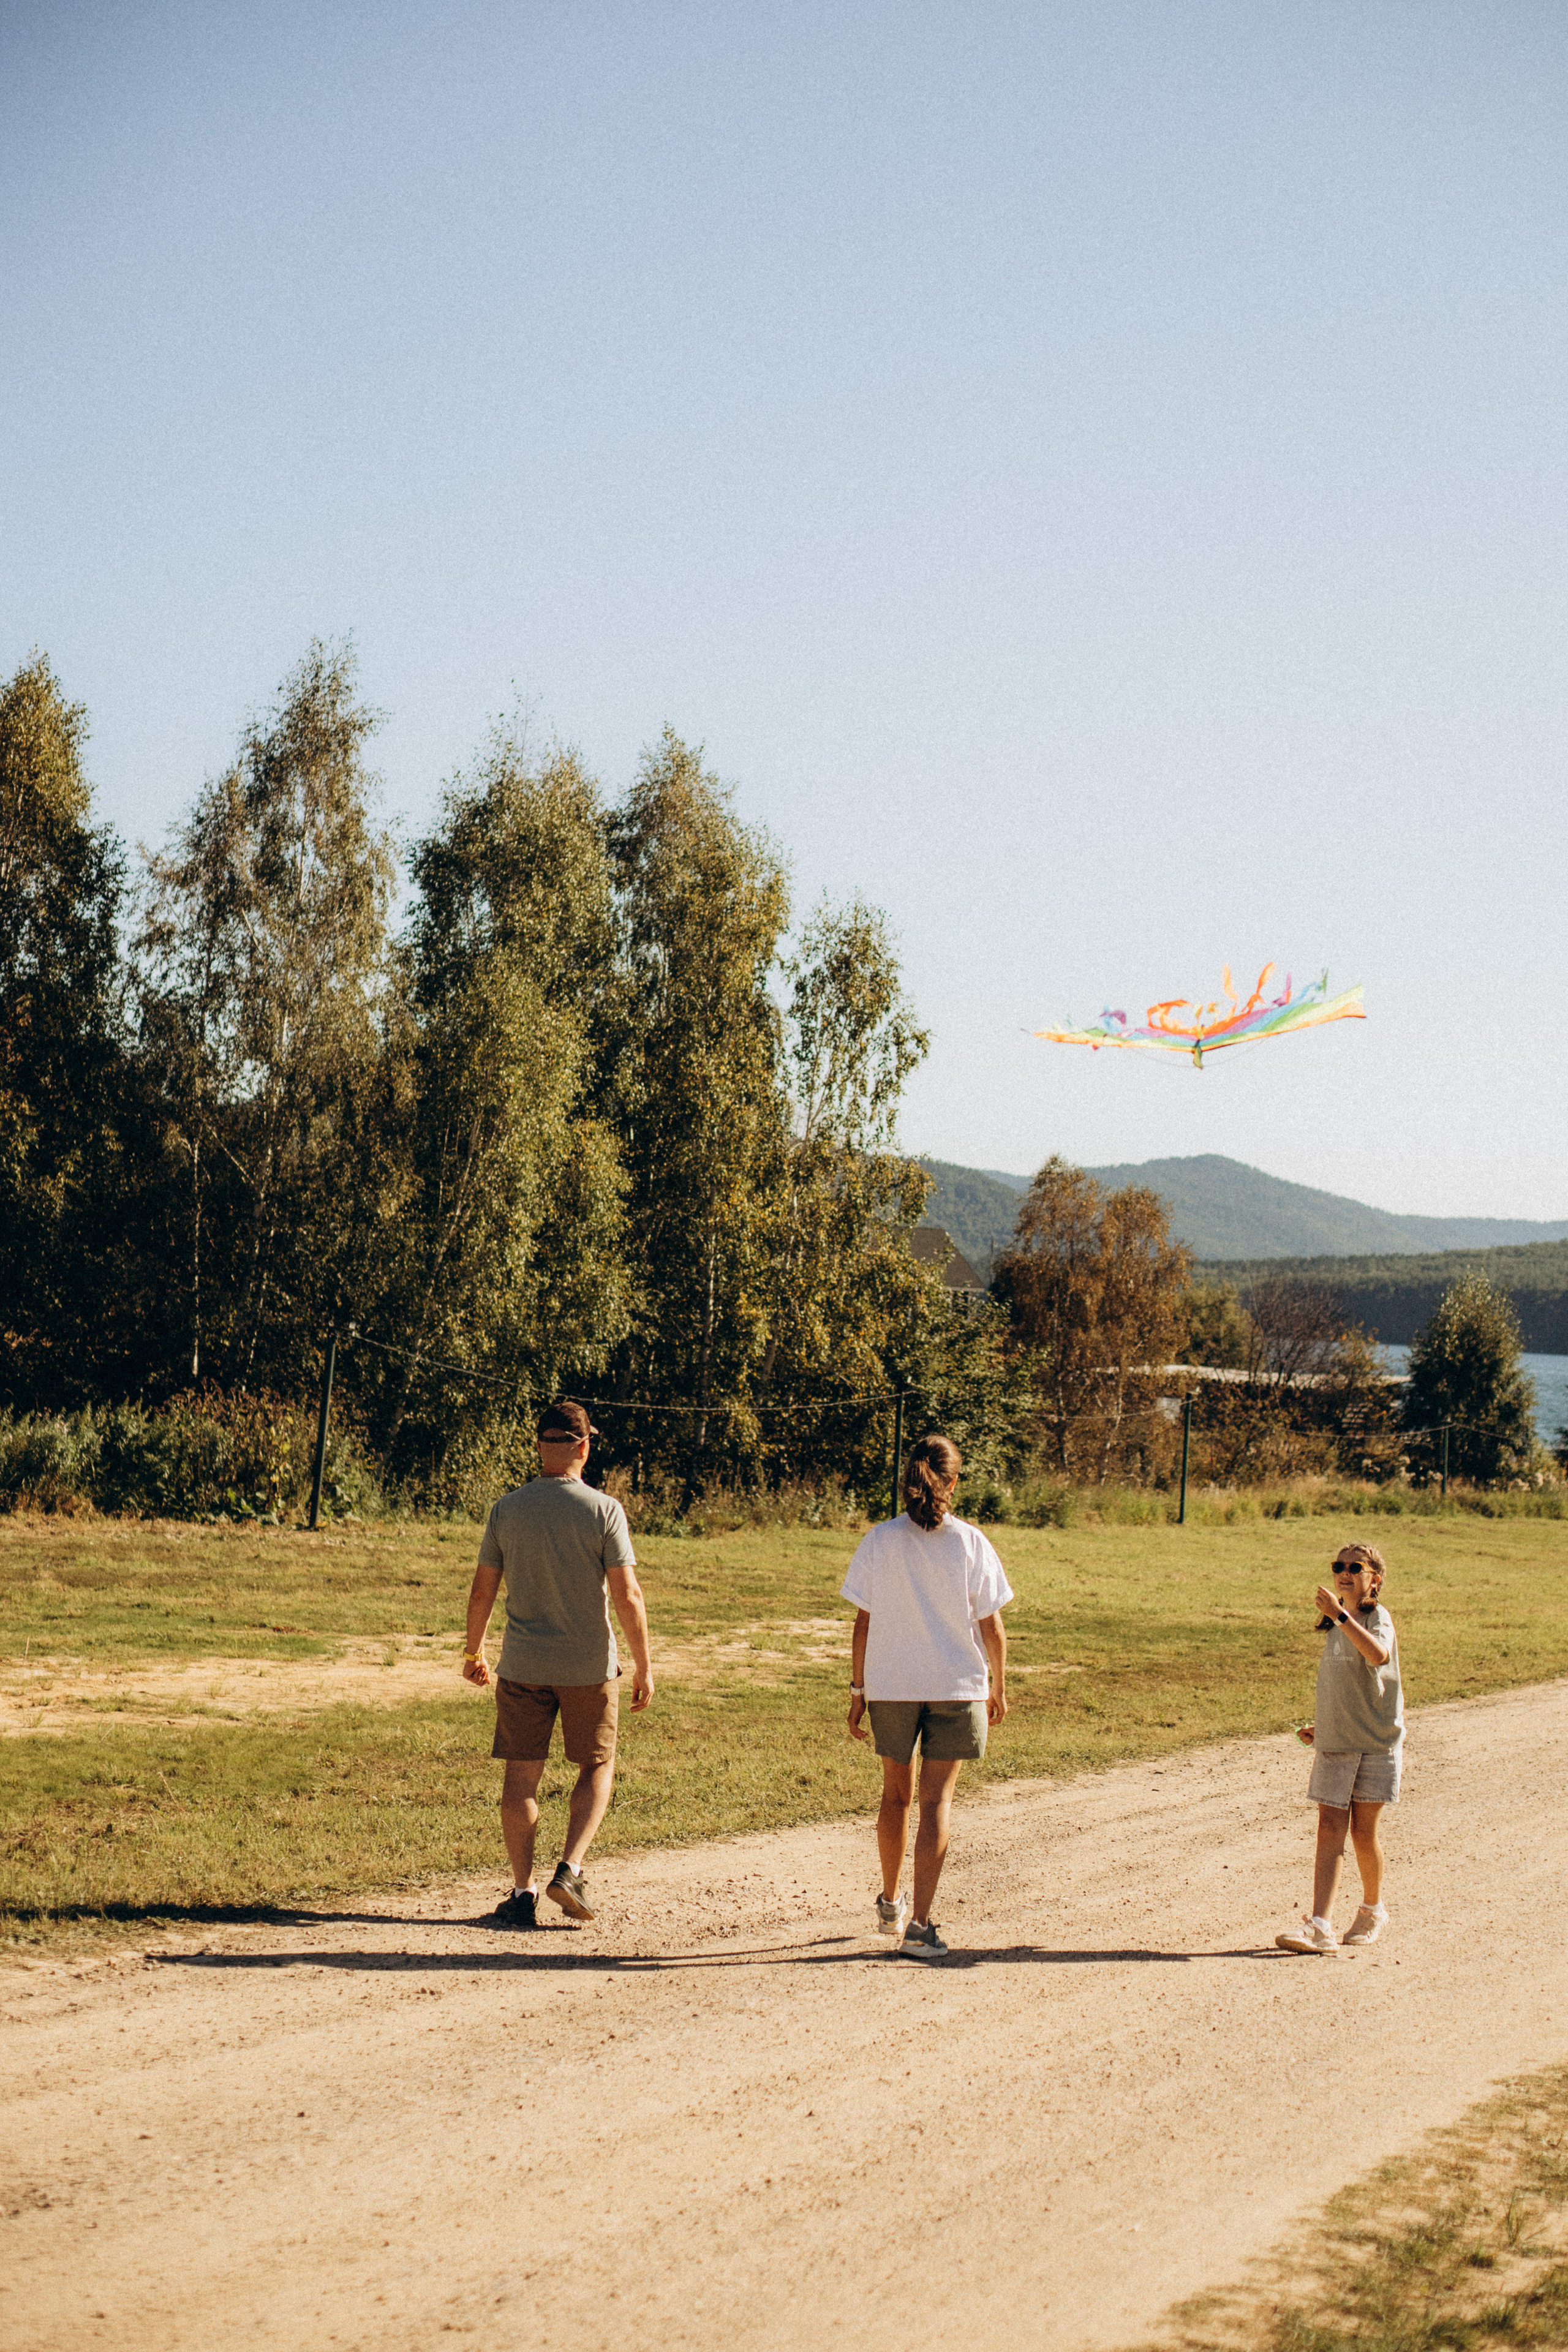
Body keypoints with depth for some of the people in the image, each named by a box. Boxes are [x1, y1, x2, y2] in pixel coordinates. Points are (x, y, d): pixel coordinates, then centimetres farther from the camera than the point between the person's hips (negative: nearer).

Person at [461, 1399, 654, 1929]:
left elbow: (482, 1591, 5)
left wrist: (474, 1651, 19)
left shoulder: (506, 1509, -1)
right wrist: (643, 1667, -5)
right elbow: (627, 1596, -12)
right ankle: (570, 1870, 0)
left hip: (522, 1666, 2)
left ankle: (523, 1892, 9)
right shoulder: (603, 1510, -10)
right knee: (597, 1768, 15)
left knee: (521, 1776, 9)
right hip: (590, 1666, -2)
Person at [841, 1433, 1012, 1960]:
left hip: (891, 1686, 2)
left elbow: (863, 1624, -3)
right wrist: (999, 1687, 10)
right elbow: (991, 1627, -4)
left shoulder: (879, 1541, -6)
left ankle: (890, 1906, 34)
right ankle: (919, 1923, -8)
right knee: (937, 1800, 1)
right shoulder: (970, 1543, -8)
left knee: (896, 1793, 19)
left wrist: (857, 1689, 7)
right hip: (957, 1684, -2)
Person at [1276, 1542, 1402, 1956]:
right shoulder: (1335, 1626, 13)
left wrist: (1341, 1615, -40)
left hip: (1376, 1740, -5)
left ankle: (1373, 1911, 27)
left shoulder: (1378, 1618, -9)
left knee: (1364, 1829, 3)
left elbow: (1379, 1656, -33)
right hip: (1334, 1741, 5)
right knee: (1330, 1828, -4)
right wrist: (1320, 1725, 16)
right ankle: (1319, 1926, -12)